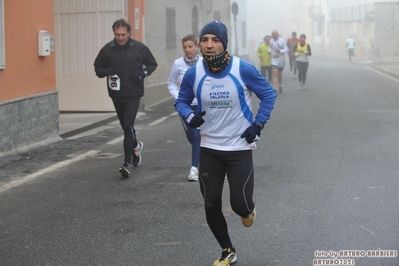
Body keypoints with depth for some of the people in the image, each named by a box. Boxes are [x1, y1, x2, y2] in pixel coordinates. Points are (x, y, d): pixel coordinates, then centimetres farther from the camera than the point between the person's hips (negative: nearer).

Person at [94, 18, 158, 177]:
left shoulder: (139, 48, -5)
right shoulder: (107, 49, -1)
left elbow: (152, 64, 8)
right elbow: (98, 69, 7)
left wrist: (143, 73, -11)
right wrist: (107, 71, -14)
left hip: (133, 94, -3)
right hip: (116, 95, 3)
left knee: (128, 125, -14)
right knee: (126, 127, 16)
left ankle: (127, 163, -10)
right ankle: (136, 146, 46)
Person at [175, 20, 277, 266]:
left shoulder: (243, 69, -15)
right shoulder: (193, 73, -8)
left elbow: (269, 94, -2)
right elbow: (181, 101, 6)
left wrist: (258, 125, -9)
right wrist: (190, 116, -15)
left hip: (240, 148, -3)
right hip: (209, 149, 3)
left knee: (239, 204, -6)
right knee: (211, 206, 5)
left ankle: (248, 210, 35)